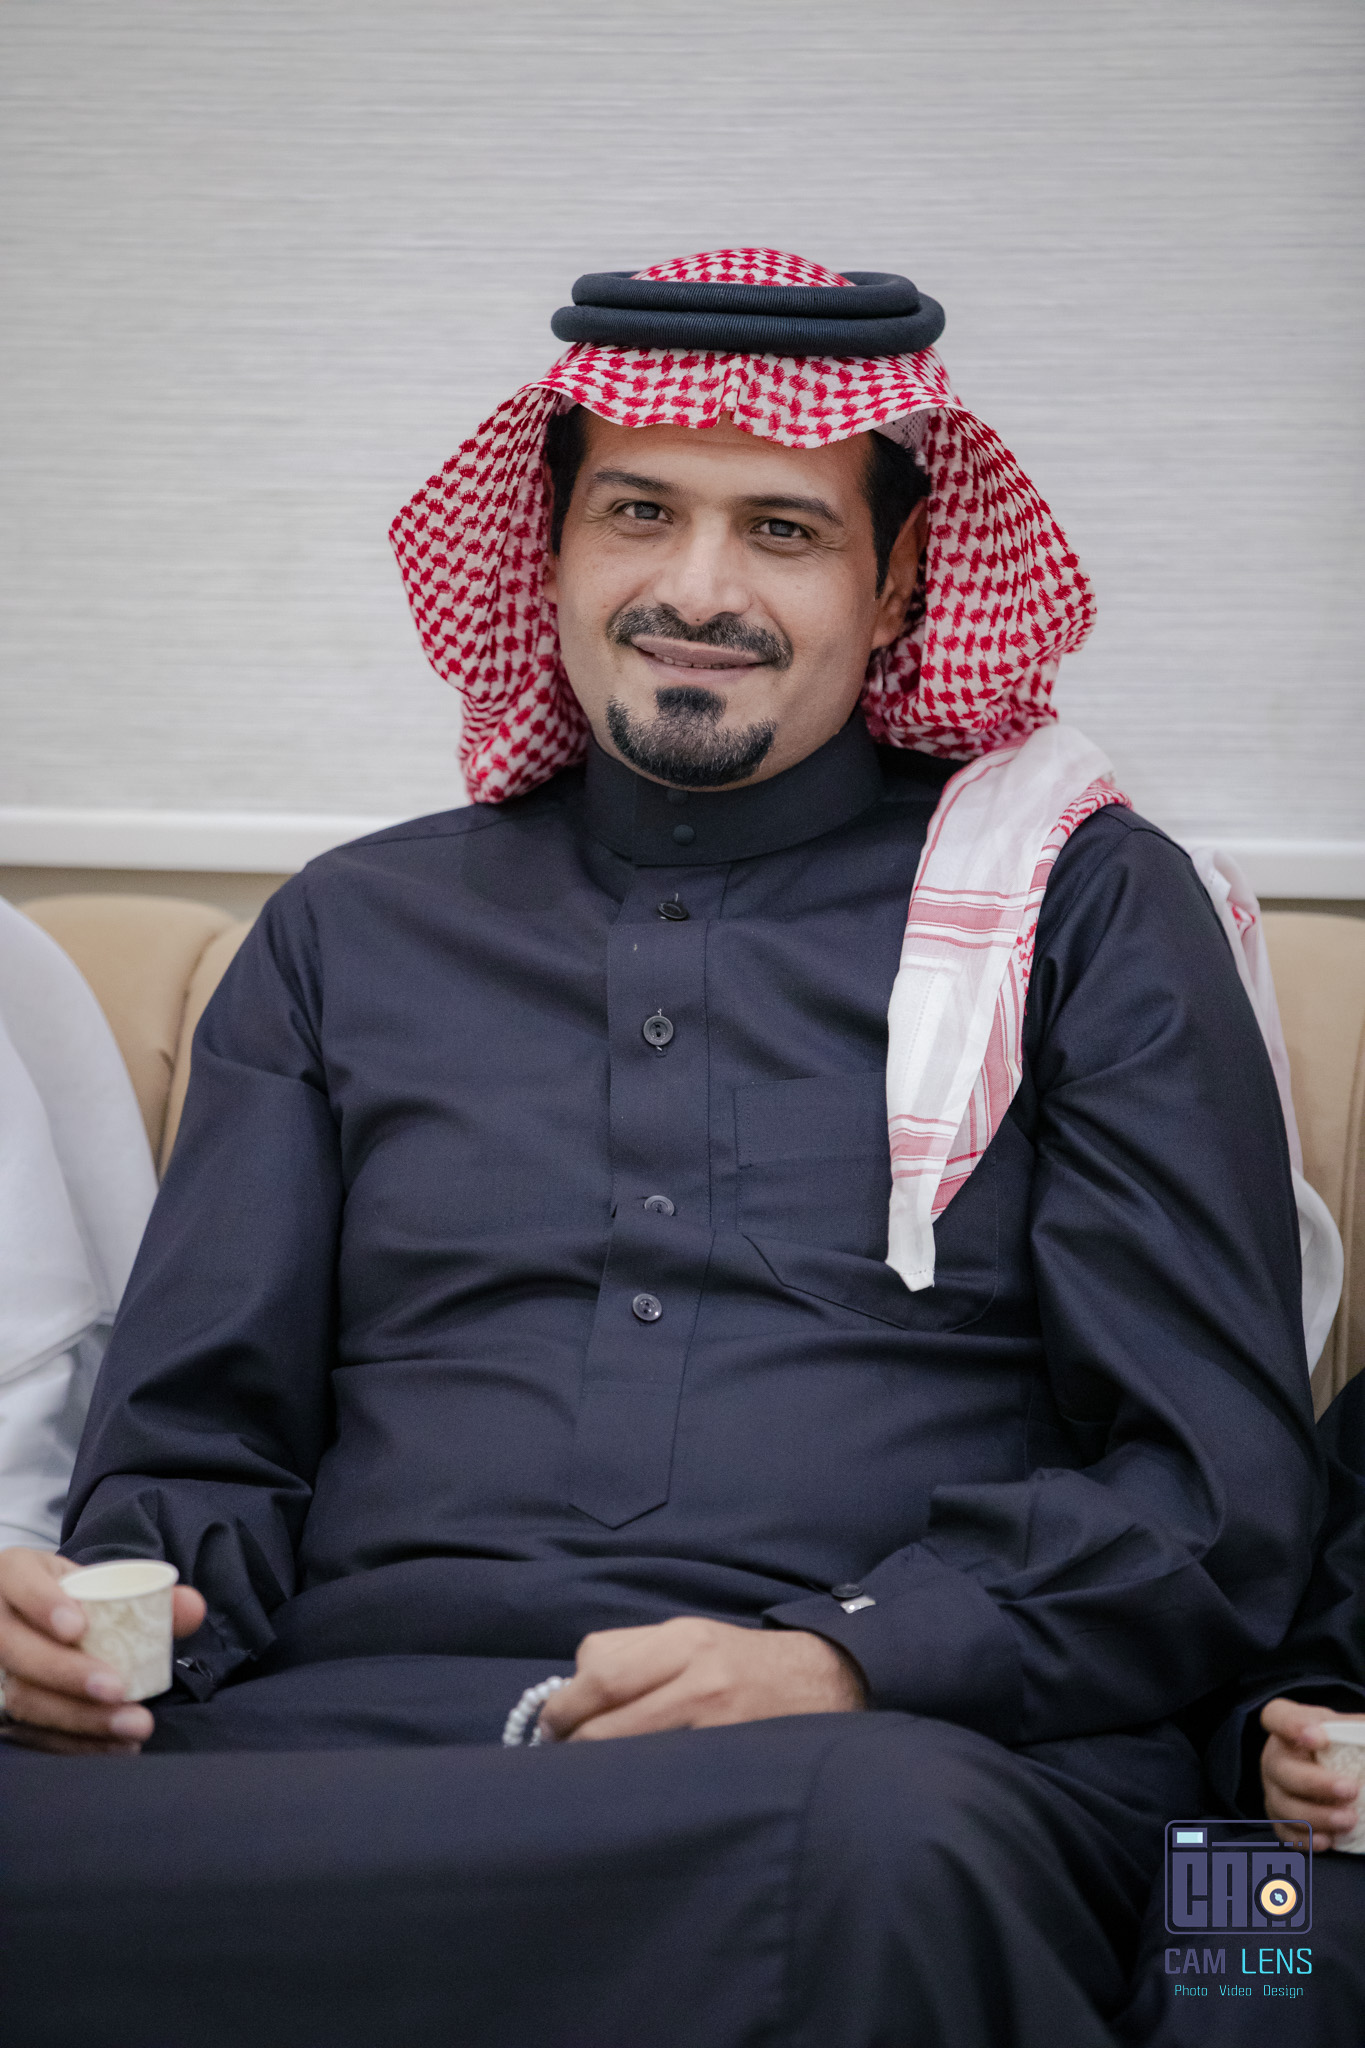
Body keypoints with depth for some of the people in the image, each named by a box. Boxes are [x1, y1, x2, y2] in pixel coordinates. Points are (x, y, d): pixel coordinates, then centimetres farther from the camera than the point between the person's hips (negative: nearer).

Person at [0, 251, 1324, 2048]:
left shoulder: (1086, 910, 13)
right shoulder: (354, 935, 22)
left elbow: (1217, 1491, 5)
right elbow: (201, 1444, 19)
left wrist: (841, 1662, -13)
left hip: (885, 1748, -2)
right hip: (364, 1729, 2)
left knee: (886, 1847, -40)